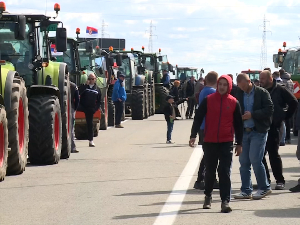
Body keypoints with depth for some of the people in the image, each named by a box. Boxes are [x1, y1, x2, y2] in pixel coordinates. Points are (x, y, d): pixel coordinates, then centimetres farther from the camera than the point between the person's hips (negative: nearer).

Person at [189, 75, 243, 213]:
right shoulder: (208, 100, -1)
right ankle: (208, 196, 31)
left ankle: (225, 201, -6)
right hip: (210, 142, 1)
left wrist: (239, 144, 8)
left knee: (225, 172, -6)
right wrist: (193, 135, -12)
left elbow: (238, 124, 8)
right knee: (210, 171, 12)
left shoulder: (233, 103, 1)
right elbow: (198, 118, -1)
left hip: (226, 143, 0)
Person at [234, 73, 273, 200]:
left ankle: (264, 188, 6)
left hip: (258, 131, -5)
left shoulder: (262, 93, -4)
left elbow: (269, 110, -10)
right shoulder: (239, 94, 8)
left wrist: (252, 115, -16)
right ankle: (246, 191, 13)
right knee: (244, 162, 5)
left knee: (255, 159, -10)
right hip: (244, 132, 5)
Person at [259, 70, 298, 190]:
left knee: (273, 154, -3)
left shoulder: (279, 90, -3)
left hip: (273, 127, -5)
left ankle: (280, 181, 5)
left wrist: (285, 116, -1)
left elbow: (293, 102, -1)